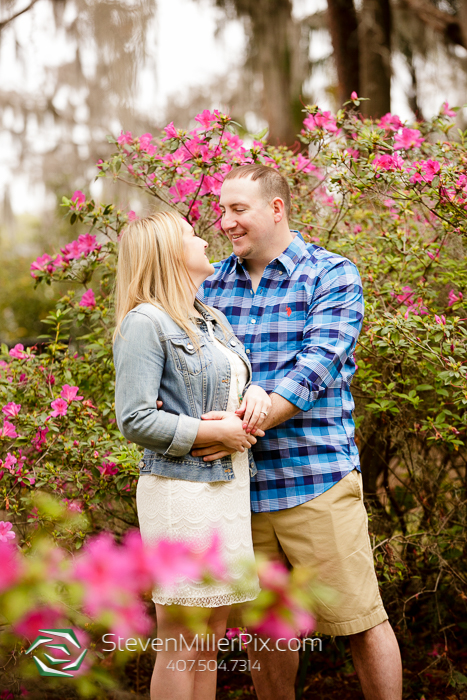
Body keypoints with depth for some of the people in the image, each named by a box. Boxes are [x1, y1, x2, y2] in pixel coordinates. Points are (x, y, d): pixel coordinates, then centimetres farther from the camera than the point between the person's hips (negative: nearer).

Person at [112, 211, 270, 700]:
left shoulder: (213, 321, 17)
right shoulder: (144, 324, -9)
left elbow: (239, 381, 25)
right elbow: (135, 420, -15)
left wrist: (256, 394, 1)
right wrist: (216, 432, -15)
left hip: (229, 487, 8)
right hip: (181, 490, -8)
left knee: (211, 638, 13)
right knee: (181, 646, -1)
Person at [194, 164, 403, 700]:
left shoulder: (332, 274, -2)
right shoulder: (213, 284, 12)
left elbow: (317, 366, -14)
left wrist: (249, 422, -25)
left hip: (315, 479, -4)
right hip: (236, 483, 4)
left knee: (360, 621, 2)